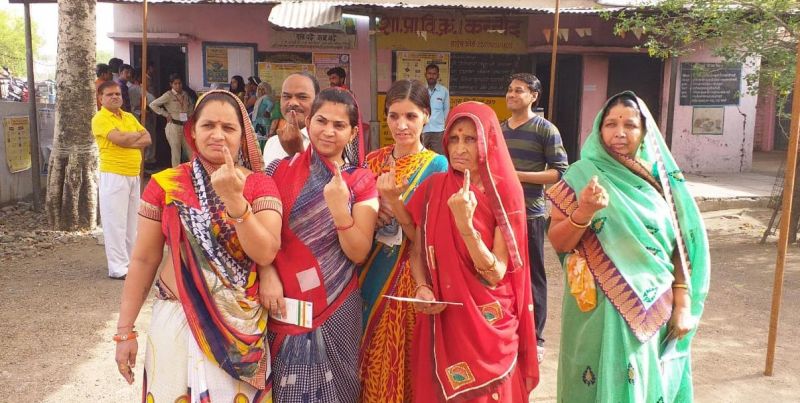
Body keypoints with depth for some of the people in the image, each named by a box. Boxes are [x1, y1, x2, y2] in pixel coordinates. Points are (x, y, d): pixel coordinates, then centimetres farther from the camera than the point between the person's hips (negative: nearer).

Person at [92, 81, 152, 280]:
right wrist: (137, 135, -1)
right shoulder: (100, 119, -6)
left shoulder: (129, 117, 15)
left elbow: (147, 138, 6)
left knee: (131, 222, 11)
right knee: (115, 222, -5)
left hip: (134, 175, 7)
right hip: (113, 175, -7)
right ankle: (118, 267, -1)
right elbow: (120, 139, -19)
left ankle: (129, 262, 20)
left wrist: (129, 140, -11)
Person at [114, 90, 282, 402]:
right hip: (176, 319, 1)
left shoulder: (260, 185, -4)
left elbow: (265, 253, -16)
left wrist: (234, 198, -25)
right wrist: (125, 330, 1)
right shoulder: (165, 185, -3)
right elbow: (144, 260, 1)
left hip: (241, 323, 0)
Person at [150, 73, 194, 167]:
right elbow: (153, 105, -10)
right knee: (176, 152, -1)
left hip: (185, 126, 5)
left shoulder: (184, 94, 9)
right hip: (173, 126, -5)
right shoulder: (168, 95, -7)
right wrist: (166, 114, -9)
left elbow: (190, 106, 28)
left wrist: (189, 115, 11)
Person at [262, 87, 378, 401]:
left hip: (336, 307, 0)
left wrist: (339, 207, -23)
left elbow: (358, 254, -9)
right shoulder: (283, 170, 1)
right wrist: (269, 276, -15)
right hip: (286, 304, 1)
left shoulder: (362, 182, -2)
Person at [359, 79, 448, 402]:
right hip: (369, 274, 4)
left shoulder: (436, 165, -8)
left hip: (408, 279, -4)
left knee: (400, 361, 6)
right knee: (370, 361, 14)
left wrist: (393, 201, -26)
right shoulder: (373, 161, 5)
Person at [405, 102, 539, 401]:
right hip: (440, 322, 3)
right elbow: (417, 251, 7)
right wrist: (422, 288, -12)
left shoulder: (504, 195, -10)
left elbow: (496, 275, -16)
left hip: (488, 325, -2)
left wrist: (465, 224, -28)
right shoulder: (432, 188, -1)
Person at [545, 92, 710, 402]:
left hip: (654, 311, 3)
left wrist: (683, 305, 0)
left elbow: (680, 245, 5)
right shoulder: (582, 175, -6)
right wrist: (583, 212, -25)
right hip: (598, 310, -2)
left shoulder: (661, 178, 2)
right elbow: (557, 242, -8)